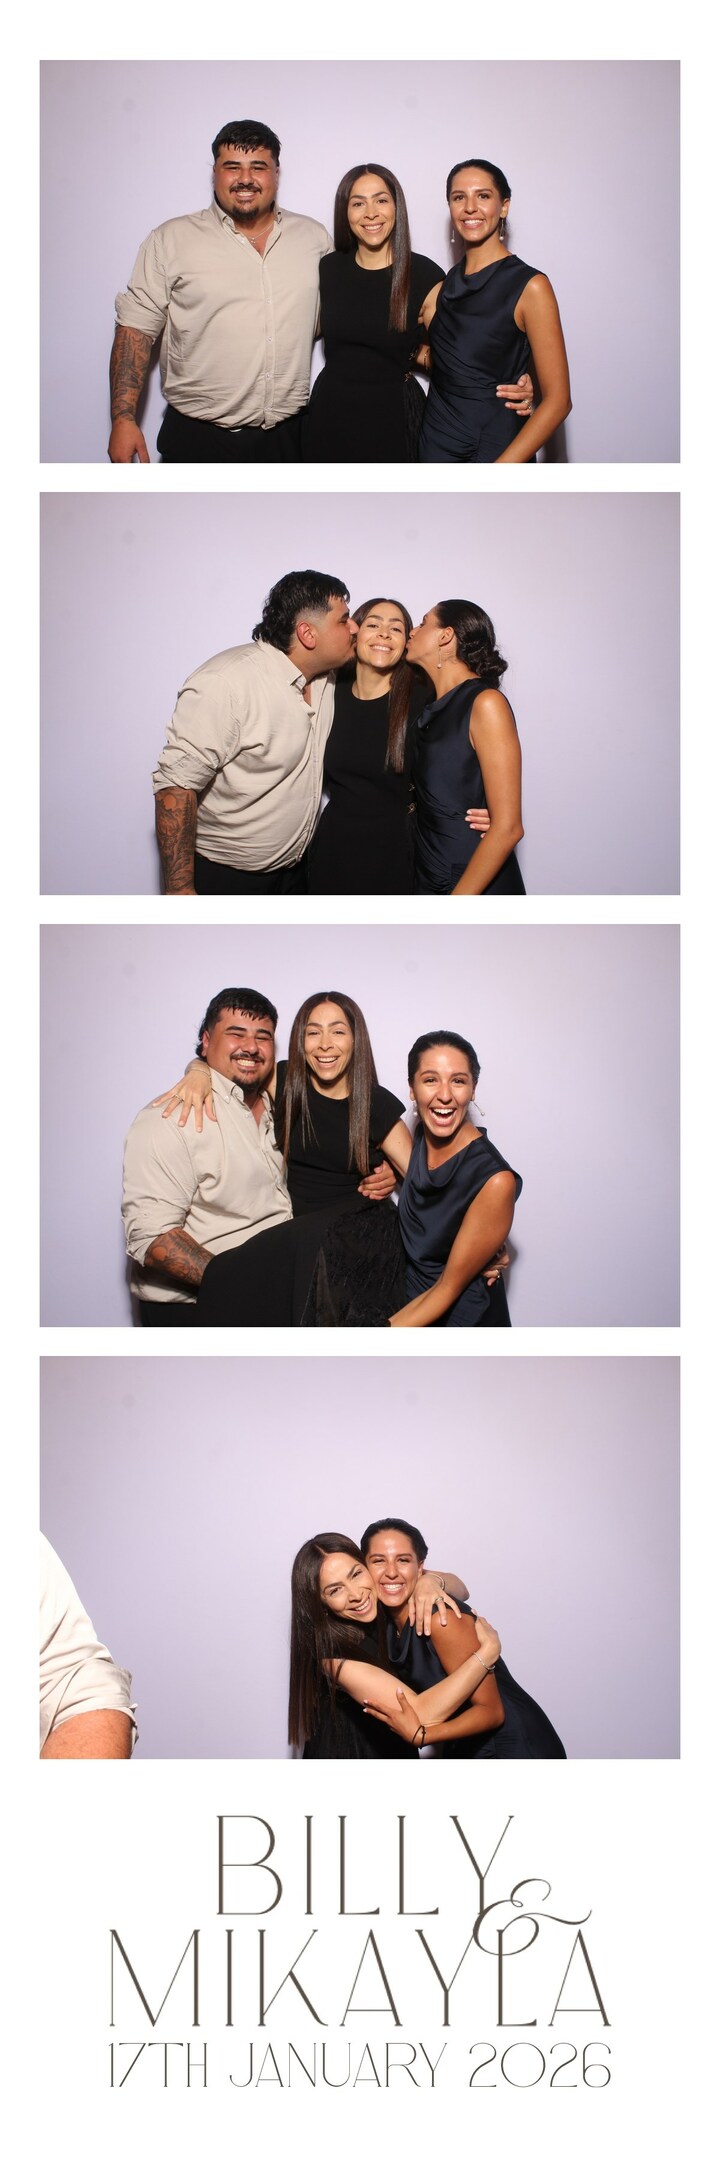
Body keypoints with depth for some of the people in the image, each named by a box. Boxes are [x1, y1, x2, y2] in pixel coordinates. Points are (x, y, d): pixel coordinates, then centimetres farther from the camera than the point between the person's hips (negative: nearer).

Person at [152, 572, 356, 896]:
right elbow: (176, 784, -24)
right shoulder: (227, 684, -22)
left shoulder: (328, 680, 2)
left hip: (295, 869, 7)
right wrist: (179, 890, -28)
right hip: (224, 878, -7)